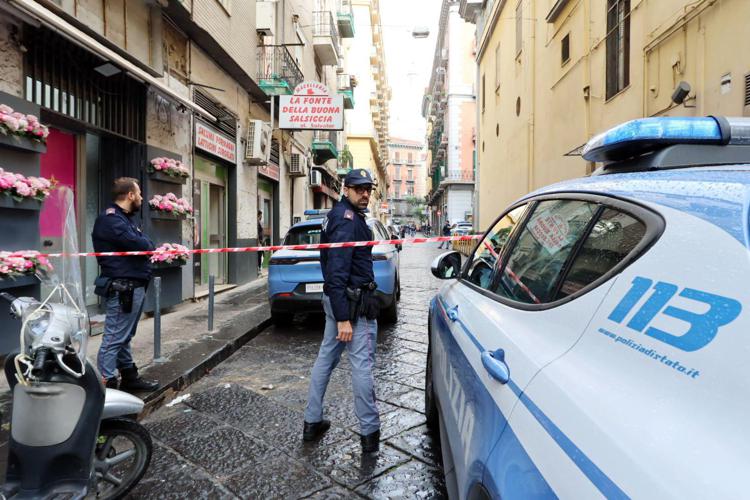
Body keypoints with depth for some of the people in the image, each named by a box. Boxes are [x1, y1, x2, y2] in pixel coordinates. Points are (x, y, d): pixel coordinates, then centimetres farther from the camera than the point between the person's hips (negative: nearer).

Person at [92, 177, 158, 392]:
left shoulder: (125, 218, 19)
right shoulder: (110, 219, -14)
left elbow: (145, 244, 16)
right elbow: (139, 244, -23)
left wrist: (144, 245, -4)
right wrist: (147, 244, -4)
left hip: (134, 287, 11)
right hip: (122, 288, -11)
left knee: (125, 336, 18)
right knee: (114, 338, -7)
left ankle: (129, 377, 29)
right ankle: (106, 384, -2)